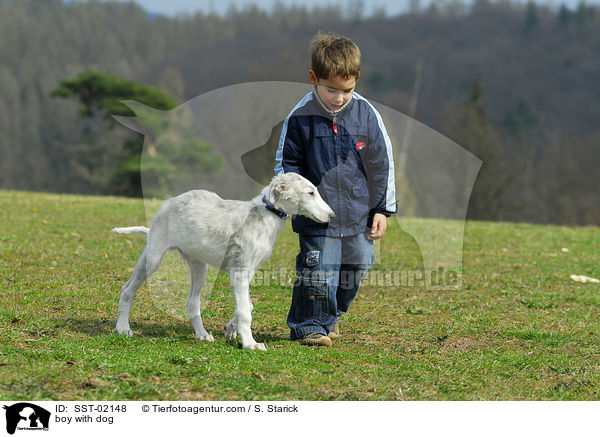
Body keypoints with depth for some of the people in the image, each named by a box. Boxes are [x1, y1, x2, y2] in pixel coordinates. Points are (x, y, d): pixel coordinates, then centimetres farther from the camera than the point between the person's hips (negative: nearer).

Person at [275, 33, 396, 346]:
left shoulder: (366, 115, -4)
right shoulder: (300, 118, -9)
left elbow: (382, 164, 4)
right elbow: (285, 163, 3)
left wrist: (382, 209, 4)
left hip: (359, 214, 3)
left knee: (355, 269, 14)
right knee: (318, 271, -6)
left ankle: (330, 317, 34)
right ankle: (309, 325, 12)